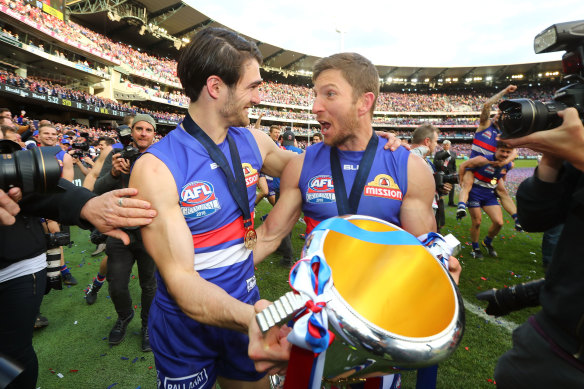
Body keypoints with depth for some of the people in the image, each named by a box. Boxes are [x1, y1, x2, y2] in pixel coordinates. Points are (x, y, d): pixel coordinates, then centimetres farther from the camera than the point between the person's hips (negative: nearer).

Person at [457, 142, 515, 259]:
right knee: (476, 223, -1)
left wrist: (501, 184, 15)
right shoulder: (484, 160, -21)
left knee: (499, 222, -5)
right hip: (475, 193, -5)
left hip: (490, 194, 5)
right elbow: (463, 165, -11)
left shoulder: (509, 165, -2)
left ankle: (487, 242, 24)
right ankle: (475, 248, 21)